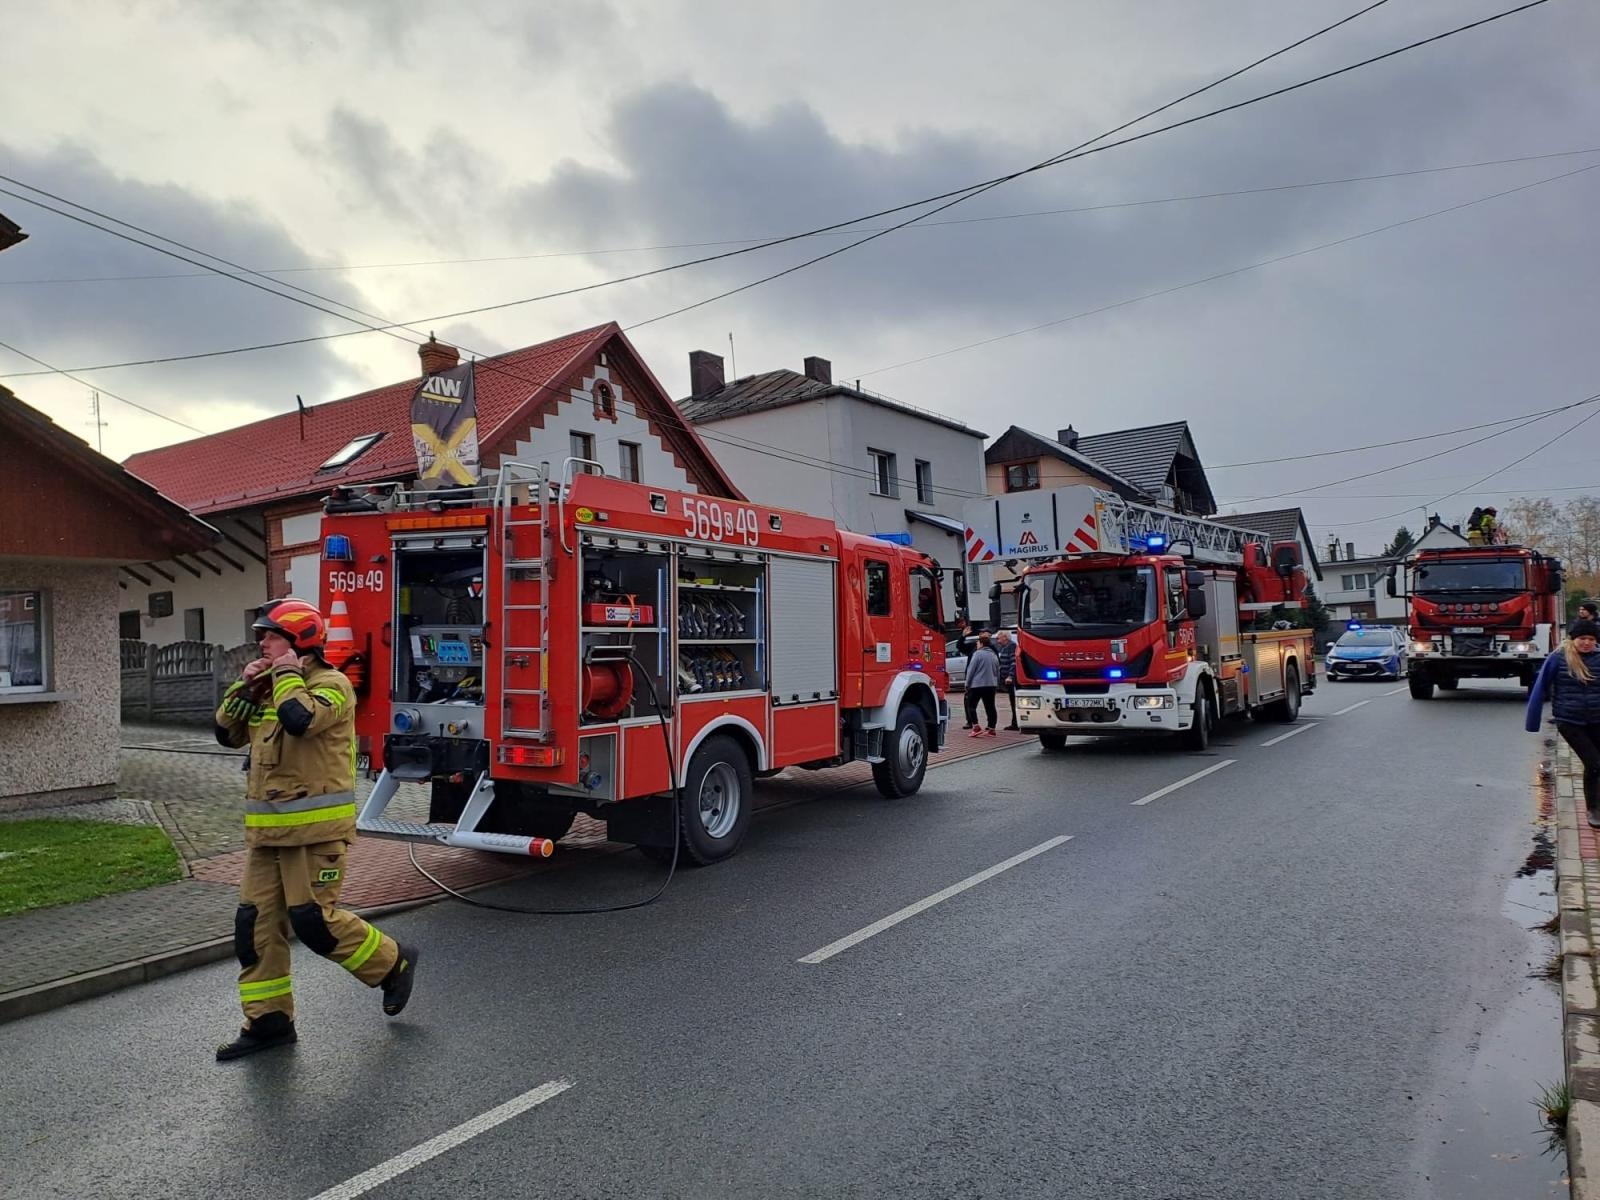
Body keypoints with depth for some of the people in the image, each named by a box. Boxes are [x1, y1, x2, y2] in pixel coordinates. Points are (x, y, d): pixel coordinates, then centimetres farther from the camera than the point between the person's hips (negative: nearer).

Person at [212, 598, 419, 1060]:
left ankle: (393, 964, 14)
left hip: (315, 827, -8)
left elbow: (300, 720, -29)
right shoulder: (268, 690, 16)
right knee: (255, 922, 7)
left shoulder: (330, 684, -11)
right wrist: (244, 687, 4)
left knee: (312, 918, -7)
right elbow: (227, 733, 16)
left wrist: (288, 674, -15)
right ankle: (267, 1021, 18)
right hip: (268, 828, 8)